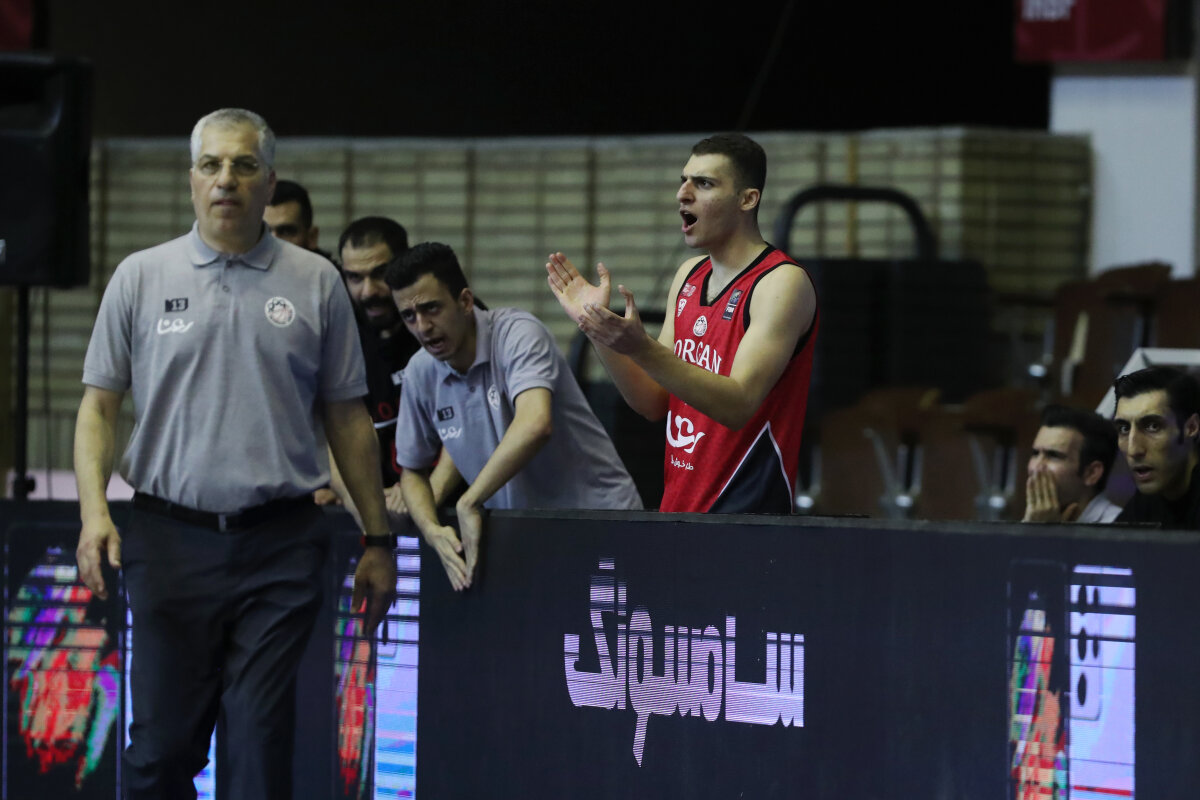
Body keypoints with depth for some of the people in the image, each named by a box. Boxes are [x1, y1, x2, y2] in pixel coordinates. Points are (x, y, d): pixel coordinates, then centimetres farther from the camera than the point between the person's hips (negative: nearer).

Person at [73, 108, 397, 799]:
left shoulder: (316, 283, 7)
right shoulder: (141, 278, 6)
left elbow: (348, 418, 11)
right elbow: (100, 406, 6)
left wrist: (378, 540, 9)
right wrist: (96, 512, -9)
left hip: (281, 542, 0)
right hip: (171, 539, 0)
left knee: (263, 741, -3)